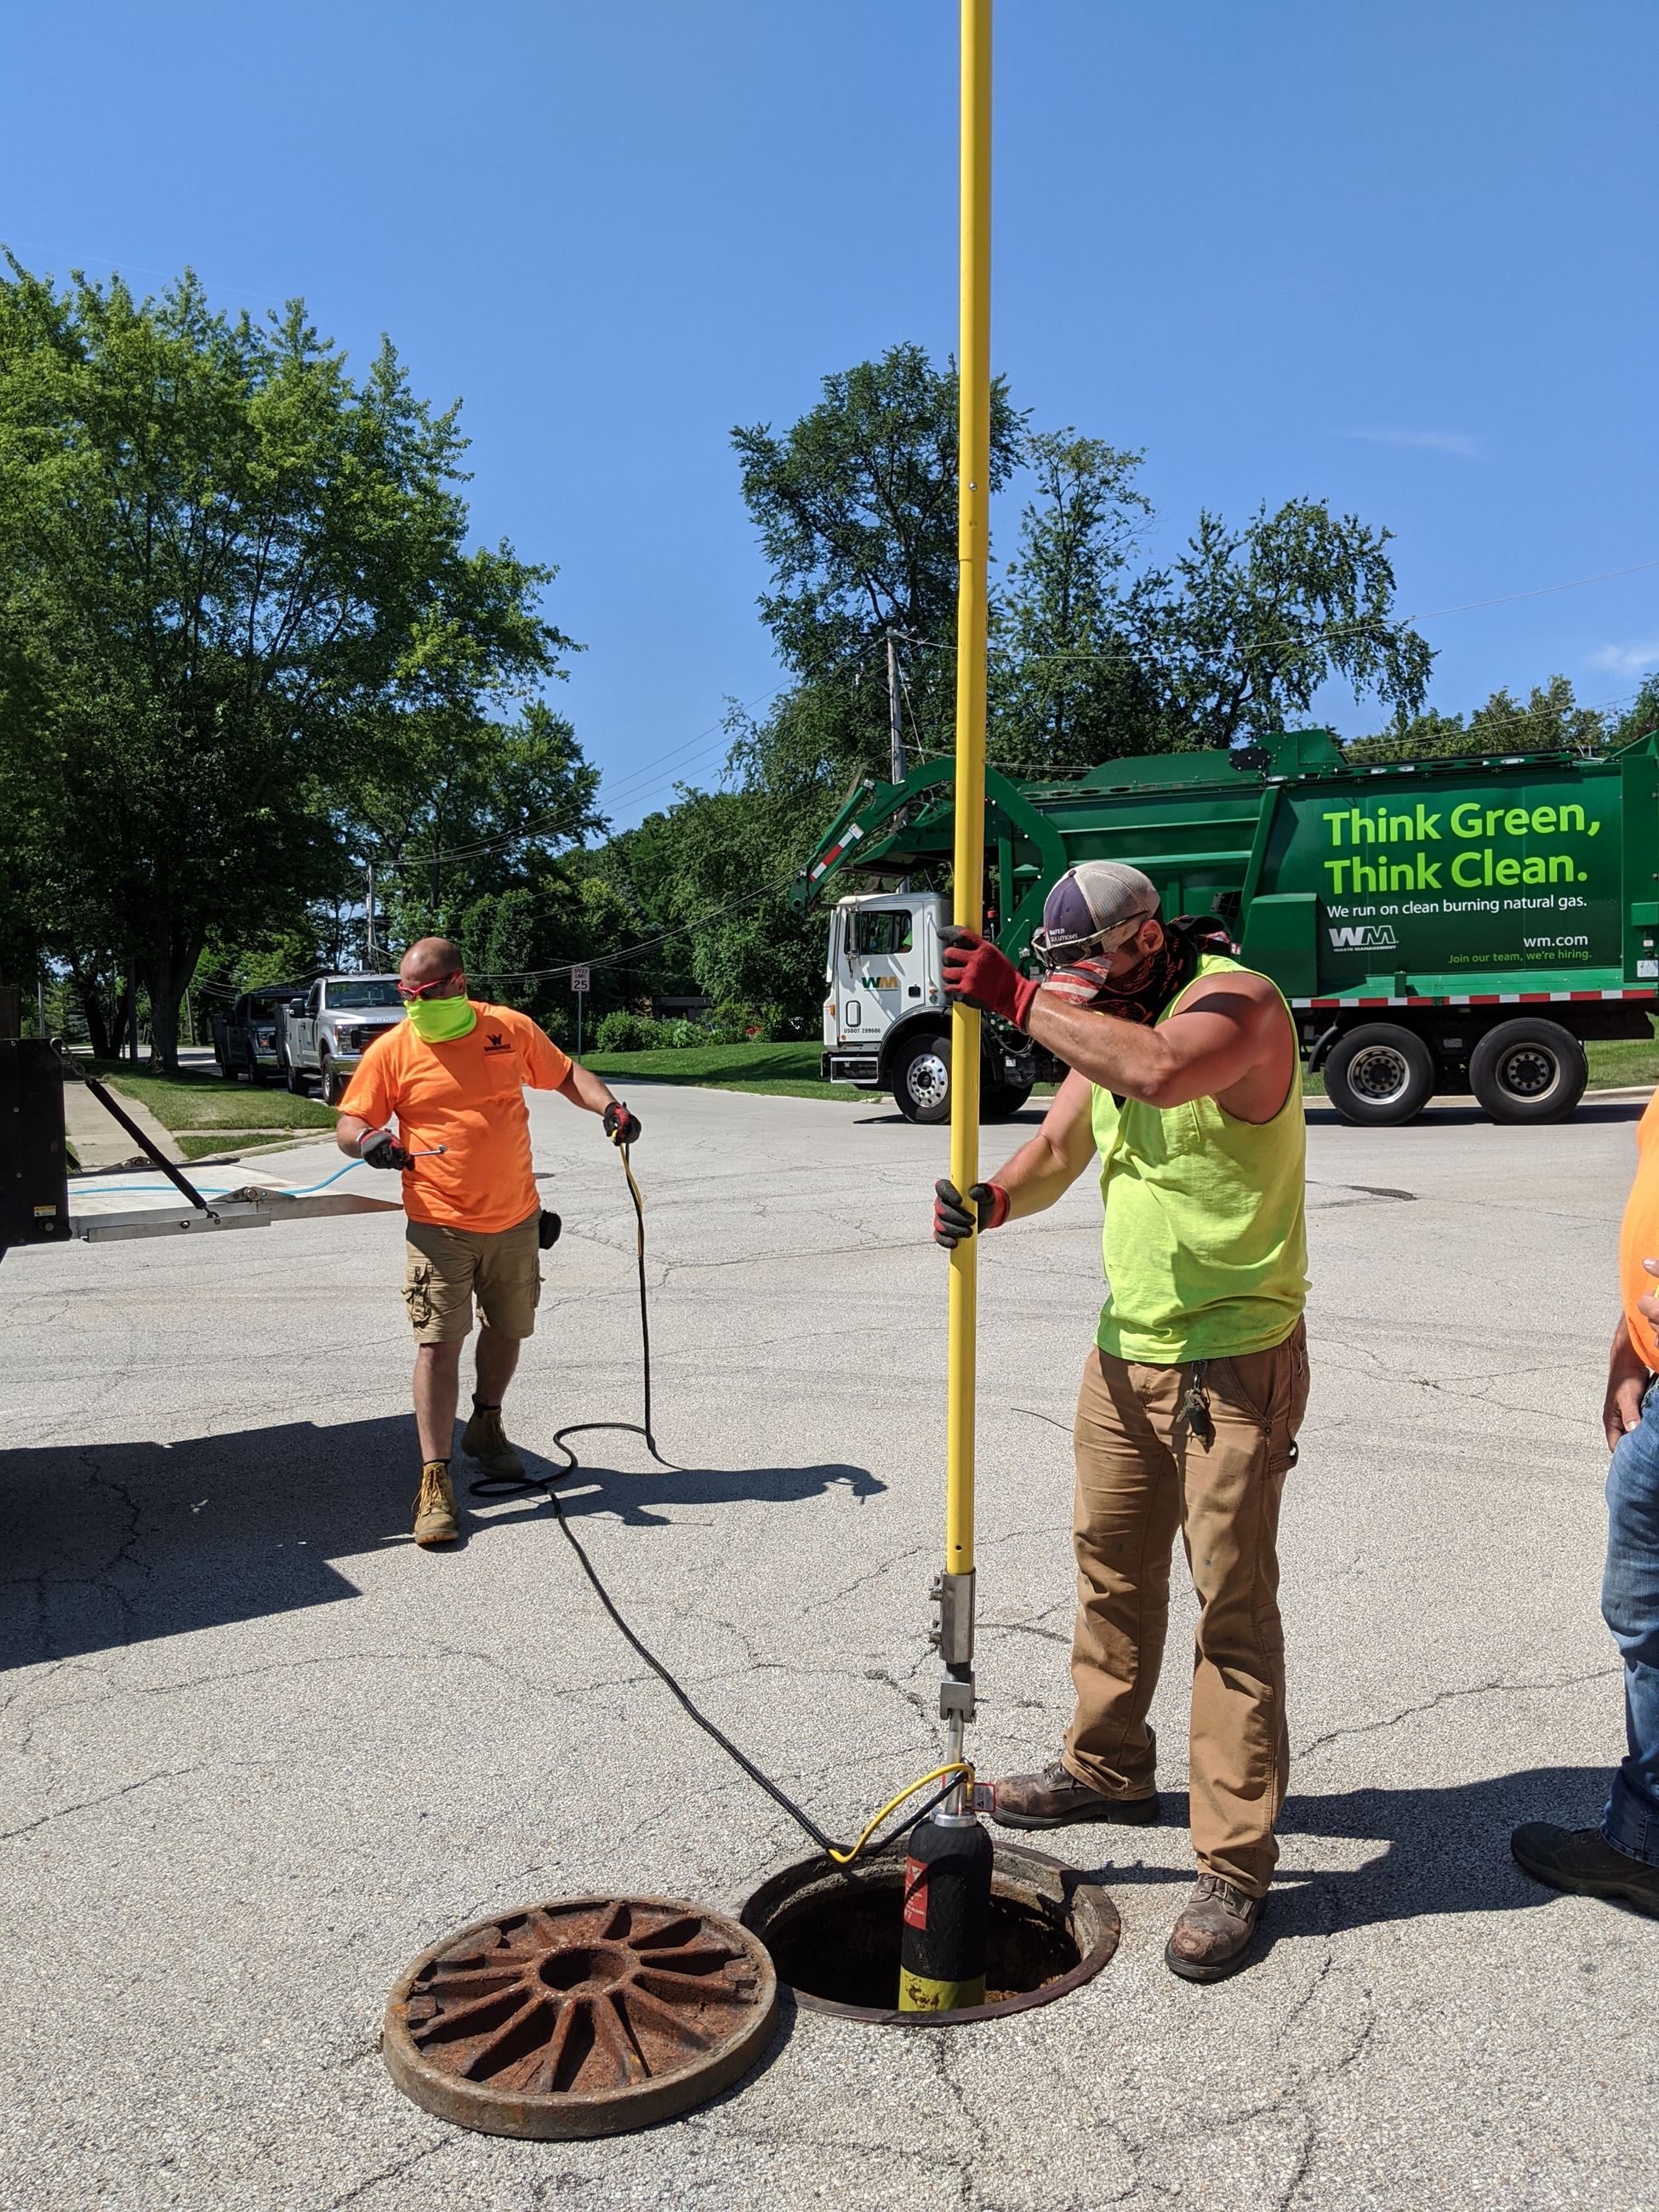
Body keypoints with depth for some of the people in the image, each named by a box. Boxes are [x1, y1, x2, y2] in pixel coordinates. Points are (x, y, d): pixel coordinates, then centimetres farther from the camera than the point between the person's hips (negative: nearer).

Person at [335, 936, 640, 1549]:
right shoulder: (391, 1050, -5)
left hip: (515, 1219, 3)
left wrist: (607, 1105, -4)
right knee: (438, 1343, -10)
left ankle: (486, 1426, 42)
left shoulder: (511, 1029, 0)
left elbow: (566, 1074, 14)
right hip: (439, 1226, -3)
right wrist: (368, 1140, -25)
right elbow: (349, 1125, -2)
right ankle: (435, 1481, -6)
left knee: (507, 1330, 17)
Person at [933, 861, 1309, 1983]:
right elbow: (1061, 1145, 9)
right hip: (1125, 1349, 8)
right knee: (1112, 1568, 20)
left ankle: (1236, 1864, 11)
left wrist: (1017, 998, -32)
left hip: (1233, 1361, -8)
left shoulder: (1237, 999, -17)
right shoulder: (1098, 1022, 11)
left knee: (1234, 1606, -1)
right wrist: (995, 1196, -12)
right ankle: (1108, 1768, 40)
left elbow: (1159, 1069, -39)